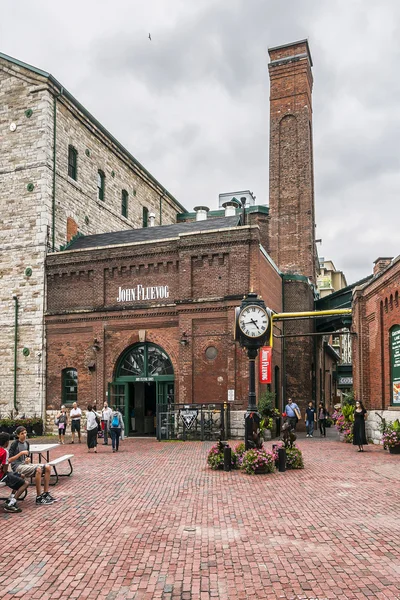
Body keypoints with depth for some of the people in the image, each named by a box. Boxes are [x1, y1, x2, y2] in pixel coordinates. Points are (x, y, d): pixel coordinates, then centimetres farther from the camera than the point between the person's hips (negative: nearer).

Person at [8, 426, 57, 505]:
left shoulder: (26, 443, 12)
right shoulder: (14, 444, -10)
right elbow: (9, 460, -16)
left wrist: (28, 459, 1)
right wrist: (21, 453, -20)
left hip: (25, 464, 8)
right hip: (17, 466, -8)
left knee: (47, 467, -11)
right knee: (38, 469, -33)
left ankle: (45, 494, -7)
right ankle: (39, 498, -27)